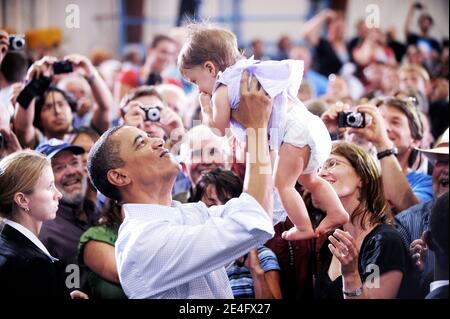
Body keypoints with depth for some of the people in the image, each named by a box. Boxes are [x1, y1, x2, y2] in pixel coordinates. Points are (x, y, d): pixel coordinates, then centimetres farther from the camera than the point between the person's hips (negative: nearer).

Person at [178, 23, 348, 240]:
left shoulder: (222, 91, -4)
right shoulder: (247, 71, 21)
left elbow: (218, 129, 0)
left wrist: (205, 108, 17)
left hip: (295, 129, -10)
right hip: (309, 123, 10)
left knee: (282, 183, -5)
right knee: (309, 179, 24)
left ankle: (304, 228, -5)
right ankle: (336, 213, 21)